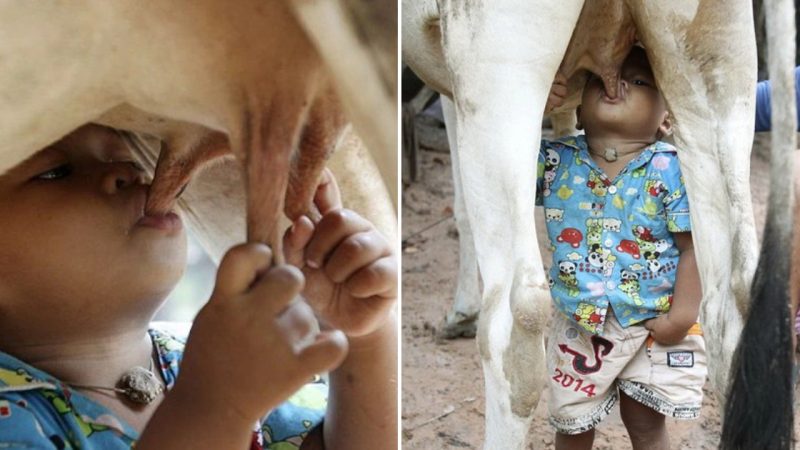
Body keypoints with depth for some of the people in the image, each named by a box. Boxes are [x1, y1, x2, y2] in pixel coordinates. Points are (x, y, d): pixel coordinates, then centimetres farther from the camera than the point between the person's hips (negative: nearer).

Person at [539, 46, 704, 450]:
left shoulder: (670, 169, -12)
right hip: (577, 323, 3)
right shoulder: (555, 160, -4)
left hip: (653, 325, -2)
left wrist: (684, 313, -17)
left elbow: (693, 246, -11)